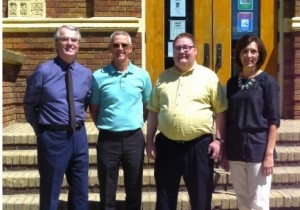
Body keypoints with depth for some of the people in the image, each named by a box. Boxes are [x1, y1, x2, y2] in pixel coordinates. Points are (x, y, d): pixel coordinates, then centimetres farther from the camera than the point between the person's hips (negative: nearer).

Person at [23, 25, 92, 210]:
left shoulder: (86, 74, 2)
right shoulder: (43, 71, -9)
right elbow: (29, 105, 1)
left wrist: (78, 124, 9)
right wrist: (41, 130, 4)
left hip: (79, 136, 4)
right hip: (53, 137, -4)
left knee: (81, 190, 17)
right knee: (50, 192, 11)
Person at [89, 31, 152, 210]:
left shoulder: (142, 75, 2)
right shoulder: (99, 76, -2)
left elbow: (149, 106, 12)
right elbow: (93, 109, 7)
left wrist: (139, 123, 6)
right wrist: (103, 126, 2)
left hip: (134, 138, 1)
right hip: (108, 139, -1)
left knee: (134, 189, 13)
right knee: (107, 192, 10)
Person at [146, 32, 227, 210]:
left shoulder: (209, 76, 0)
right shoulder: (163, 77, 10)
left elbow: (221, 111, 0)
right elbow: (154, 111, 12)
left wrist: (219, 140, -7)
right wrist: (150, 140, 8)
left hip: (199, 145, -3)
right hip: (167, 145, 3)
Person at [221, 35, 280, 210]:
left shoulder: (268, 81, -4)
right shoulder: (232, 82, 9)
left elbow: (274, 120, -8)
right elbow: (228, 119, 11)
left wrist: (269, 153, -14)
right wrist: (224, 151, 9)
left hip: (258, 149, -4)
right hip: (235, 150, 5)